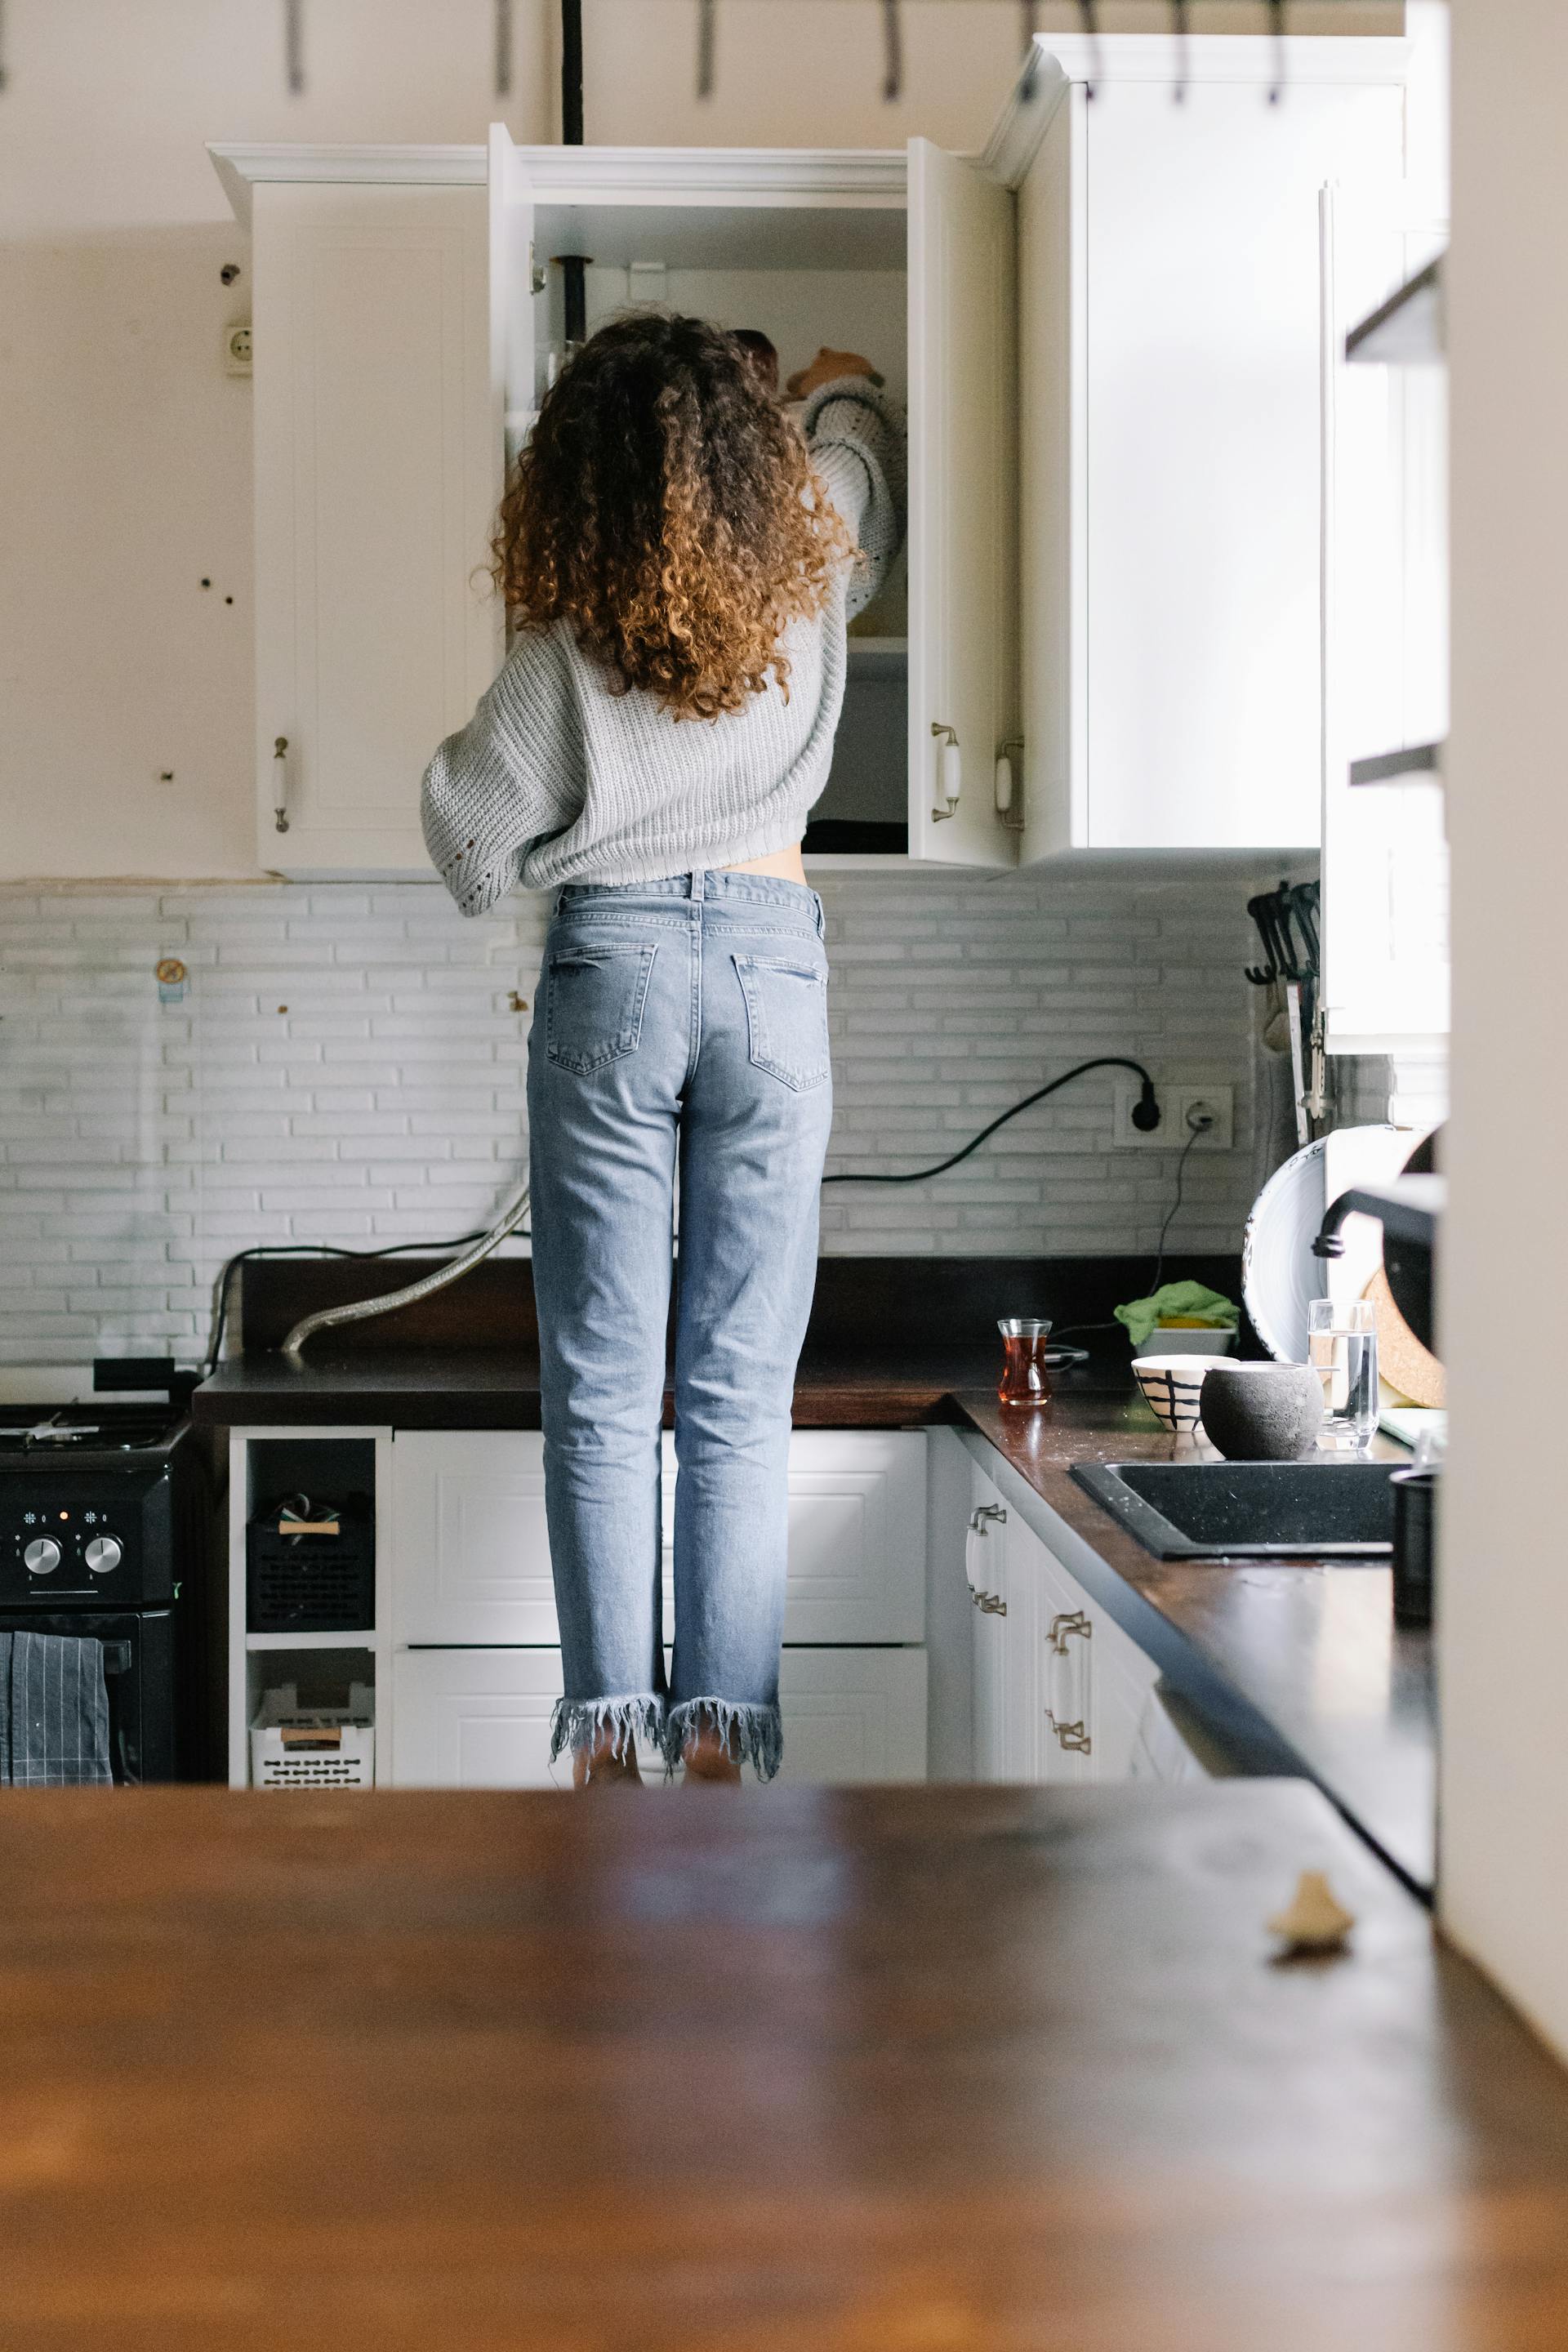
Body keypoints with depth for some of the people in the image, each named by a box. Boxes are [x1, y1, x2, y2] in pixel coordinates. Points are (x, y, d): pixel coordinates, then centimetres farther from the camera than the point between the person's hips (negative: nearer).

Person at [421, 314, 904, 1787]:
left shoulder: (563, 641, -6)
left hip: (611, 960, -2)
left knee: (602, 1387, 2)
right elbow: (860, 467, 27)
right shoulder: (806, 575, 3)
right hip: (771, 956, 2)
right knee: (741, 1391, 3)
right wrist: (846, 387, 49)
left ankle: (607, 1733, 2)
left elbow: (475, 837, -1)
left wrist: (456, 758, 21)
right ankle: (722, 1731, 3)